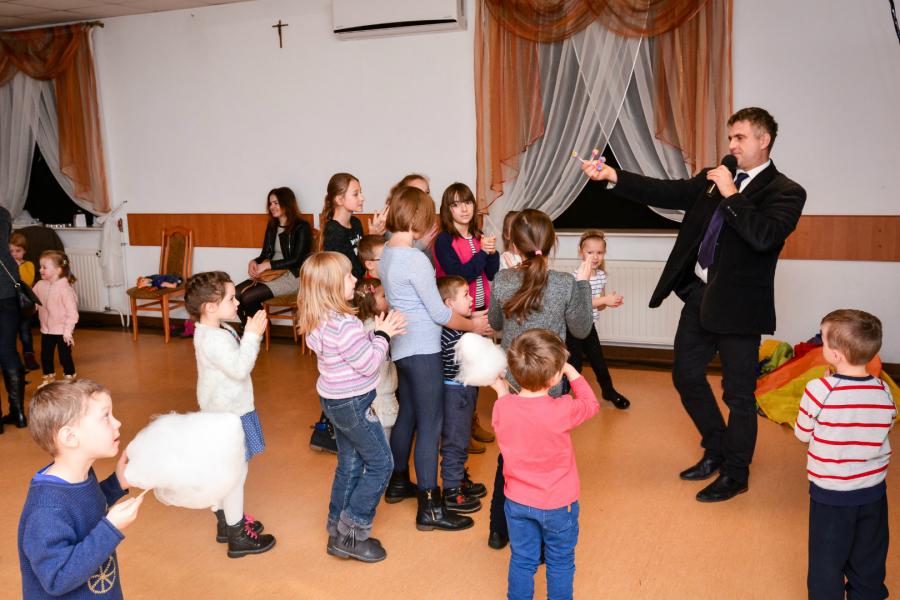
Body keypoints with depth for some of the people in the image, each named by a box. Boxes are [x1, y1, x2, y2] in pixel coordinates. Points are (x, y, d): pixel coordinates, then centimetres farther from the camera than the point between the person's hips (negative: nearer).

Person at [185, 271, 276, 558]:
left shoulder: (217, 330, 6)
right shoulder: (213, 339, -26)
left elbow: (236, 360, 9)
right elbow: (240, 368, -32)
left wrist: (251, 333, -5)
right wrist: (252, 335, -27)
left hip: (223, 412, 10)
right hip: (229, 415, -10)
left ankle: (226, 521, 36)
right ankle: (238, 537, 11)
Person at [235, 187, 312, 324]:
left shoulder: (301, 227, -5)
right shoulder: (271, 226, 16)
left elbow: (297, 260, -13)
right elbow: (265, 254, 18)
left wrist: (268, 265, -18)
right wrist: (254, 262, -6)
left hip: (293, 276, -7)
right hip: (271, 273, 7)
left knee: (248, 297, -24)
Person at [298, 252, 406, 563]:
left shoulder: (318, 320, 3)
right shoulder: (345, 324, -28)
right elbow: (369, 364, -22)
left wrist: (377, 333, 3)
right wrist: (383, 335, -9)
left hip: (334, 399, 9)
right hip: (353, 403, -9)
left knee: (350, 465, 19)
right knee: (380, 463, 5)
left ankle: (338, 533, 29)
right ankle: (352, 533, 10)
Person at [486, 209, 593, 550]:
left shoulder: (502, 281, -9)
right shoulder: (566, 284, -14)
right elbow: (582, 330, 0)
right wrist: (583, 283, 5)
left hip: (510, 383, 3)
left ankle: (499, 530, 31)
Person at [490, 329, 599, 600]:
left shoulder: (502, 408, -16)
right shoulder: (562, 410, -26)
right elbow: (591, 404, -4)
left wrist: (501, 393, 10)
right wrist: (572, 372, 1)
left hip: (518, 502, 3)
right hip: (557, 505, -3)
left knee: (522, 560, 19)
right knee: (560, 563, 18)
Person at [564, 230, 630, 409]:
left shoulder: (601, 275, 2)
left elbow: (599, 306, 8)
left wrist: (610, 302, -13)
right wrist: (604, 300, -30)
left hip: (589, 326, 6)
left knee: (598, 360, 14)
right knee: (575, 364, -1)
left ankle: (609, 391, 32)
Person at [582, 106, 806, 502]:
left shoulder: (785, 192, -9)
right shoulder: (712, 179, 10)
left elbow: (764, 236, -26)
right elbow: (666, 193, 4)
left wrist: (730, 195, -19)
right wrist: (612, 176, -5)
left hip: (738, 305, -7)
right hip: (699, 295, 7)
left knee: (738, 393, 6)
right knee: (685, 376, 16)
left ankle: (735, 475, 26)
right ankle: (716, 451, 38)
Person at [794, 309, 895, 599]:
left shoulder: (819, 391, -22)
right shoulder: (883, 392, -11)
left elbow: (803, 434, -9)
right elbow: (884, 429, 5)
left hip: (830, 492, -4)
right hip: (873, 490, 4)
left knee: (827, 559, 13)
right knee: (869, 556, 22)